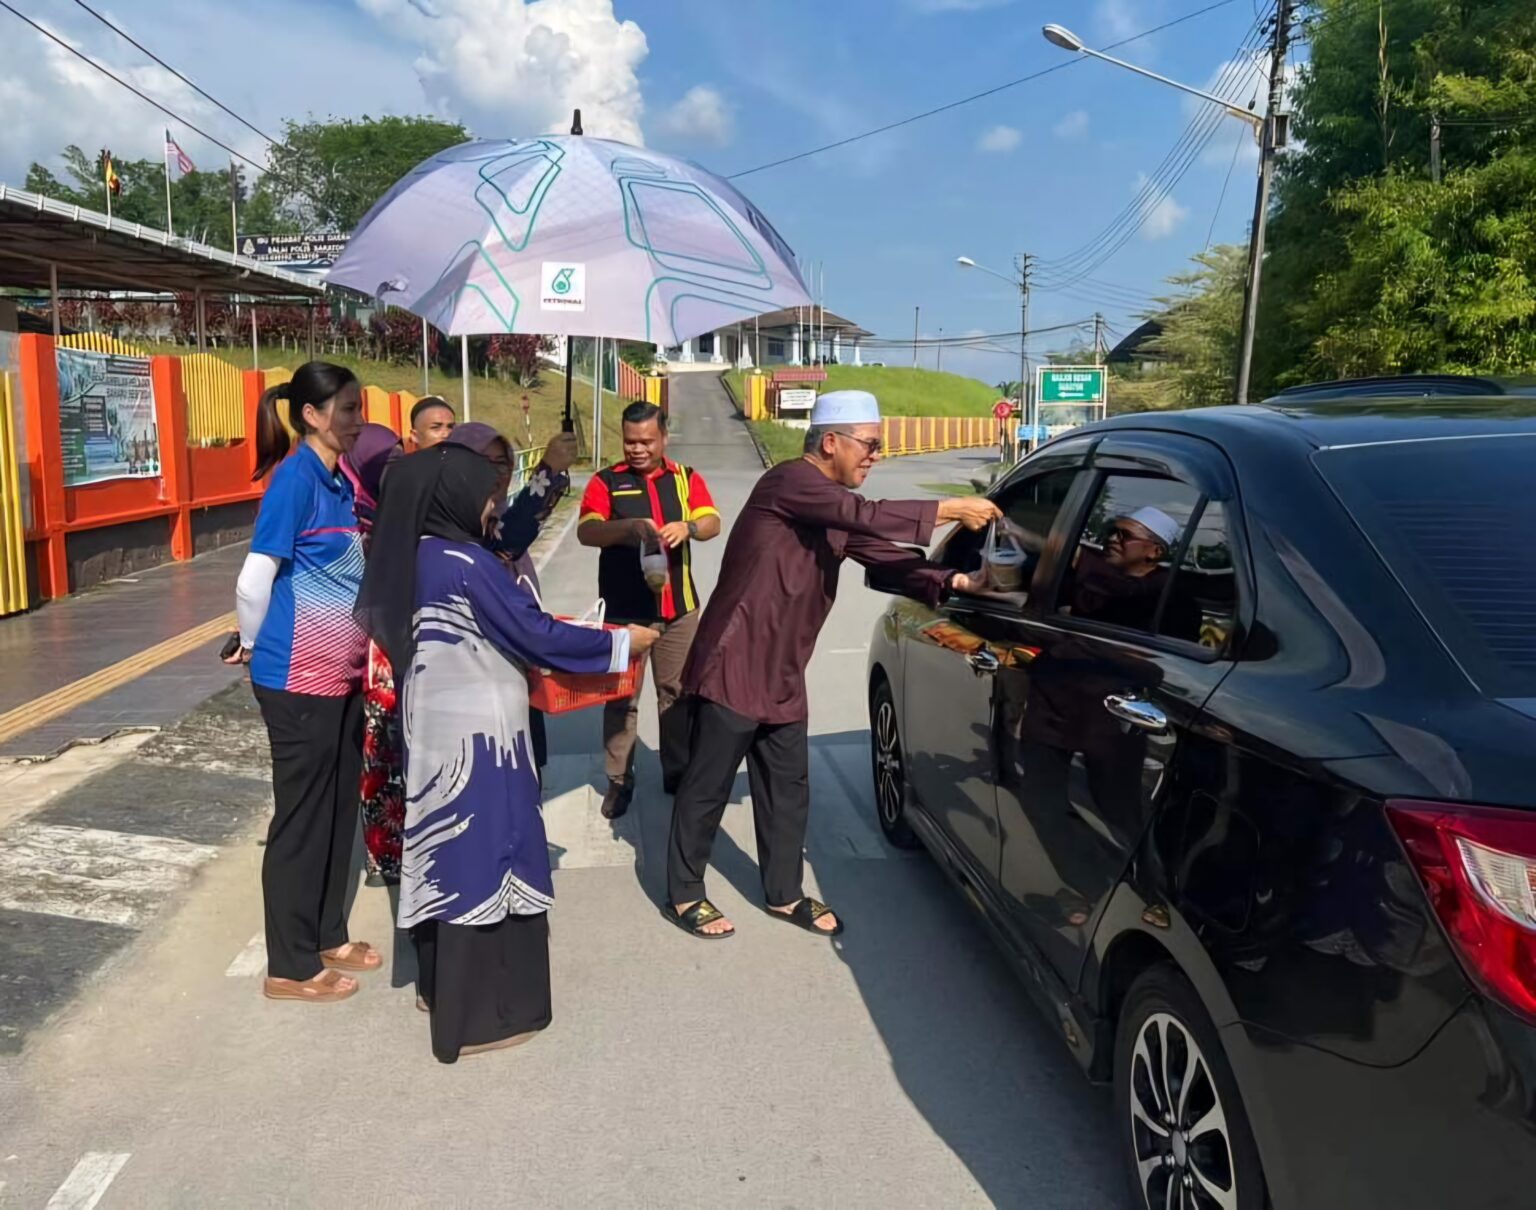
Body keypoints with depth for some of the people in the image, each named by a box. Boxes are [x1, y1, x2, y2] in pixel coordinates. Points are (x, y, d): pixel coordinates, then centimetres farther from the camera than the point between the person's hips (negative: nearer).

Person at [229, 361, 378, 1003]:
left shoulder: (338, 480, 9)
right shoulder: (295, 479, -17)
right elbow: (254, 581, -16)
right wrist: (253, 646, -1)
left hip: (340, 673, 8)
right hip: (300, 679, -8)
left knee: (339, 807, 17)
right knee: (301, 814, 3)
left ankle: (327, 938, 32)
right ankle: (289, 967, 18)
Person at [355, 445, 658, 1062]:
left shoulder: (411, 558, 5)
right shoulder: (467, 565, -20)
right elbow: (537, 633, -17)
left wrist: (525, 661, 20)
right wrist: (621, 642, -7)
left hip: (436, 730, 9)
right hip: (476, 737, -9)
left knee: (448, 852, 19)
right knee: (482, 860, 2)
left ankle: (443, 986, 34)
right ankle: (478, 1016, 13)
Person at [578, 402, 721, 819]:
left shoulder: (686, 478, 7)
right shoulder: (607, 481, 0)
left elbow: (712, 523, -6)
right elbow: (586, 531, -13)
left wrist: (689, 527, -29)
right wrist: (628, 526, -31)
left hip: (678, 608, 2)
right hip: (624, 609, -2)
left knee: (678, 692, 12)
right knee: (621, 697, 4)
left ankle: (677, 771, 27)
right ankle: (619, 781, 14)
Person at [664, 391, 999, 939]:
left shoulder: (835, 506, 12)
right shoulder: (789, 482, -16)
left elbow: (886, 557, 7)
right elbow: (868, 517, -28)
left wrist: (950, 581, -8)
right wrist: (950, 510, -24)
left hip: (782, 676, 9)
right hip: (733, 666, -9)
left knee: (787, 789, 15)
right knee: (707, 787, 5)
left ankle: (784, 895, 29)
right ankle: (684, 895, 20)